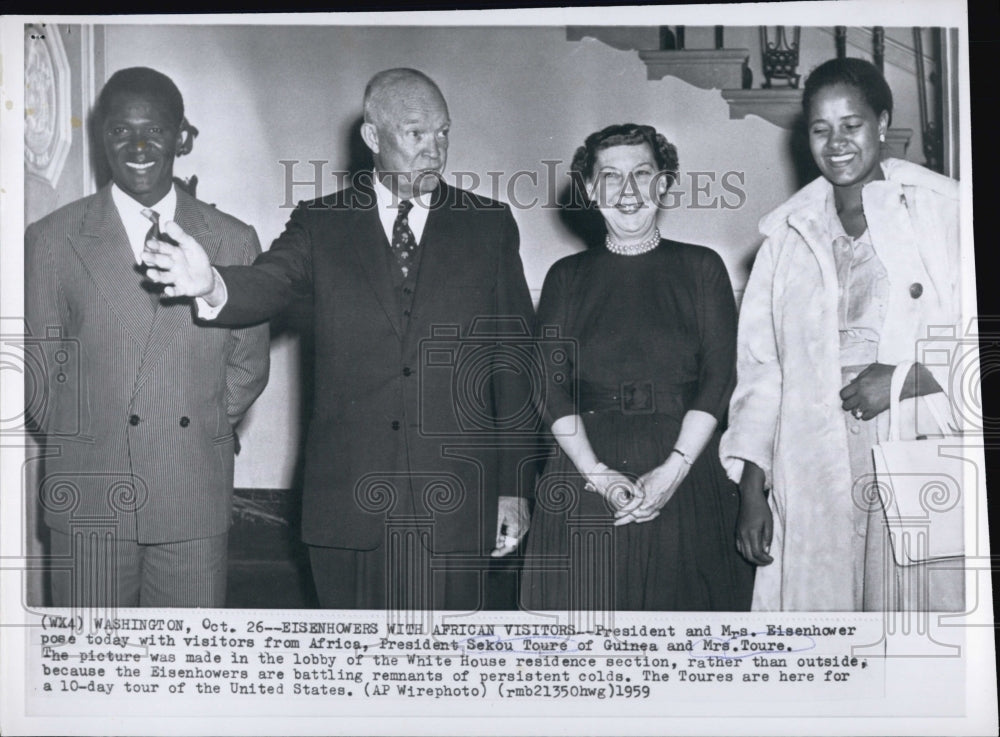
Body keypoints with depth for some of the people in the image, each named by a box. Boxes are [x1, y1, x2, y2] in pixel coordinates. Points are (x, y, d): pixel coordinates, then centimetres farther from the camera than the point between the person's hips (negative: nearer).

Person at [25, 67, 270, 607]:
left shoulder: (233, 241, 5)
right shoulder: (52, 239, 2)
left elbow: (249, 364, 10)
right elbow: (39, 374, 6)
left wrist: (201, 431, 4)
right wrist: (77, 446, 4)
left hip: (196, 500, 1)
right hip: (89, 502, -1)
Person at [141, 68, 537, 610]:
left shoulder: (489, 225, 7)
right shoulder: (321, 224, 6)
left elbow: (515, 360, 7)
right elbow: (268, 285, -12)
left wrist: (514, 485, 4)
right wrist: (211, 284, -37)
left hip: (454, 502, 0)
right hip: (347, 499, 0)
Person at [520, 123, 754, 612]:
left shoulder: (702, 268, 9)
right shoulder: (567, 277, 11)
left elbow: (720, 379, 0)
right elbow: (552, 388, 2)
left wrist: (673, 469, -12)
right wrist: (598, 475, -12)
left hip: (688, 473, 0)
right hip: (586, 473, 1)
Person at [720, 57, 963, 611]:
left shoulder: (943, 208, 3)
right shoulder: (786, 232, 15)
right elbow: (759, 363, 14)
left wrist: (909, 378, -14)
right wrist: (751, 487, 9)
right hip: (814, 476, 3)